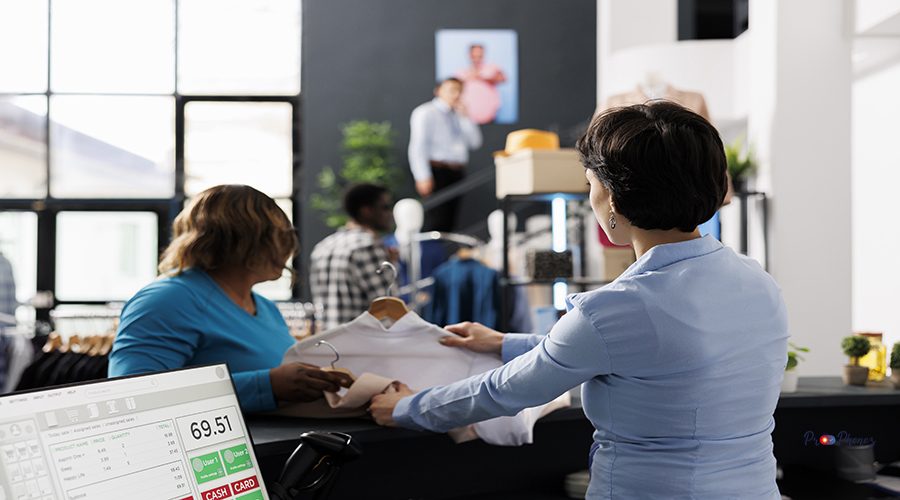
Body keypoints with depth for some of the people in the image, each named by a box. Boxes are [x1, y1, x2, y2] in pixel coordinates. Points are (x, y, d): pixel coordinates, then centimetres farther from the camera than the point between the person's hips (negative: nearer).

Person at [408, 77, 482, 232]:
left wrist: (464, 117, 3)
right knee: (437, 222, -12)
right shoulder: (426, 113, -3)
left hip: (457, 172, 7)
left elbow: (475, 142, 12)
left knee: (449, 223, 6)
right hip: (438, 172, -7)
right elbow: (418, 147, -11)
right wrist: (423, 177, -19)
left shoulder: (457, 115, 18)